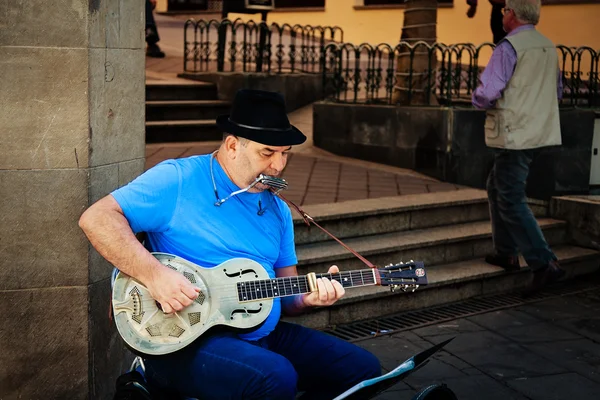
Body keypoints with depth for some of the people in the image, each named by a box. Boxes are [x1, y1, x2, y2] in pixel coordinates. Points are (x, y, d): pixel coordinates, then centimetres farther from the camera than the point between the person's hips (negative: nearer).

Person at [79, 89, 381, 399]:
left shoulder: (277, 210, 13)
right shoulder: (178, 180, -8)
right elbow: (96, 218, -14)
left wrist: (309, 297, -7)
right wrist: (153, 275, -24)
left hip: (263, 336, 8)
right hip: (184, 340, -7)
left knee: (362, 369, 3)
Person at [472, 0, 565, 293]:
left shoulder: (509, 47, -16)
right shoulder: (548, 47, 11)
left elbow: (486, 93, -21)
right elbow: (557, 91, 22)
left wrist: (479, 100, 0)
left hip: (515, 134, -9)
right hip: (539, 132, 9)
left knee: (512, 202, -5)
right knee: (497, 187, 22)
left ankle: (544, 263, -11)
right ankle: (506, 253, 27)